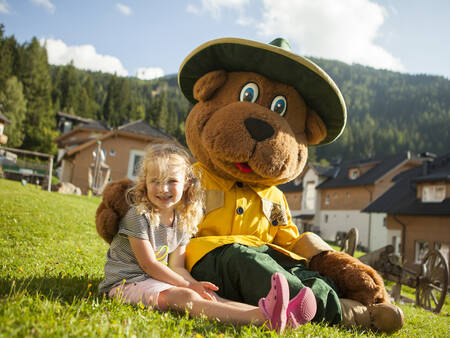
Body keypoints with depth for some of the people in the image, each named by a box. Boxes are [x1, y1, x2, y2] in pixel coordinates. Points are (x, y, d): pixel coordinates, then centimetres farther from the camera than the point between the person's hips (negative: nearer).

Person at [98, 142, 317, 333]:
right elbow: (149, 264, -16)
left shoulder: (182, 222, 6)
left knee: (209, 296, -18)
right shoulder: (138, 215, -14)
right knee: (183, 297, -32)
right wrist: (188, 285, -16)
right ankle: (260, 317, -54)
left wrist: (195, 284, -17)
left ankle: (281, 316, -37)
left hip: (156, 281, 7)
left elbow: (176, 266, 5)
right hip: (127, 281, -6)